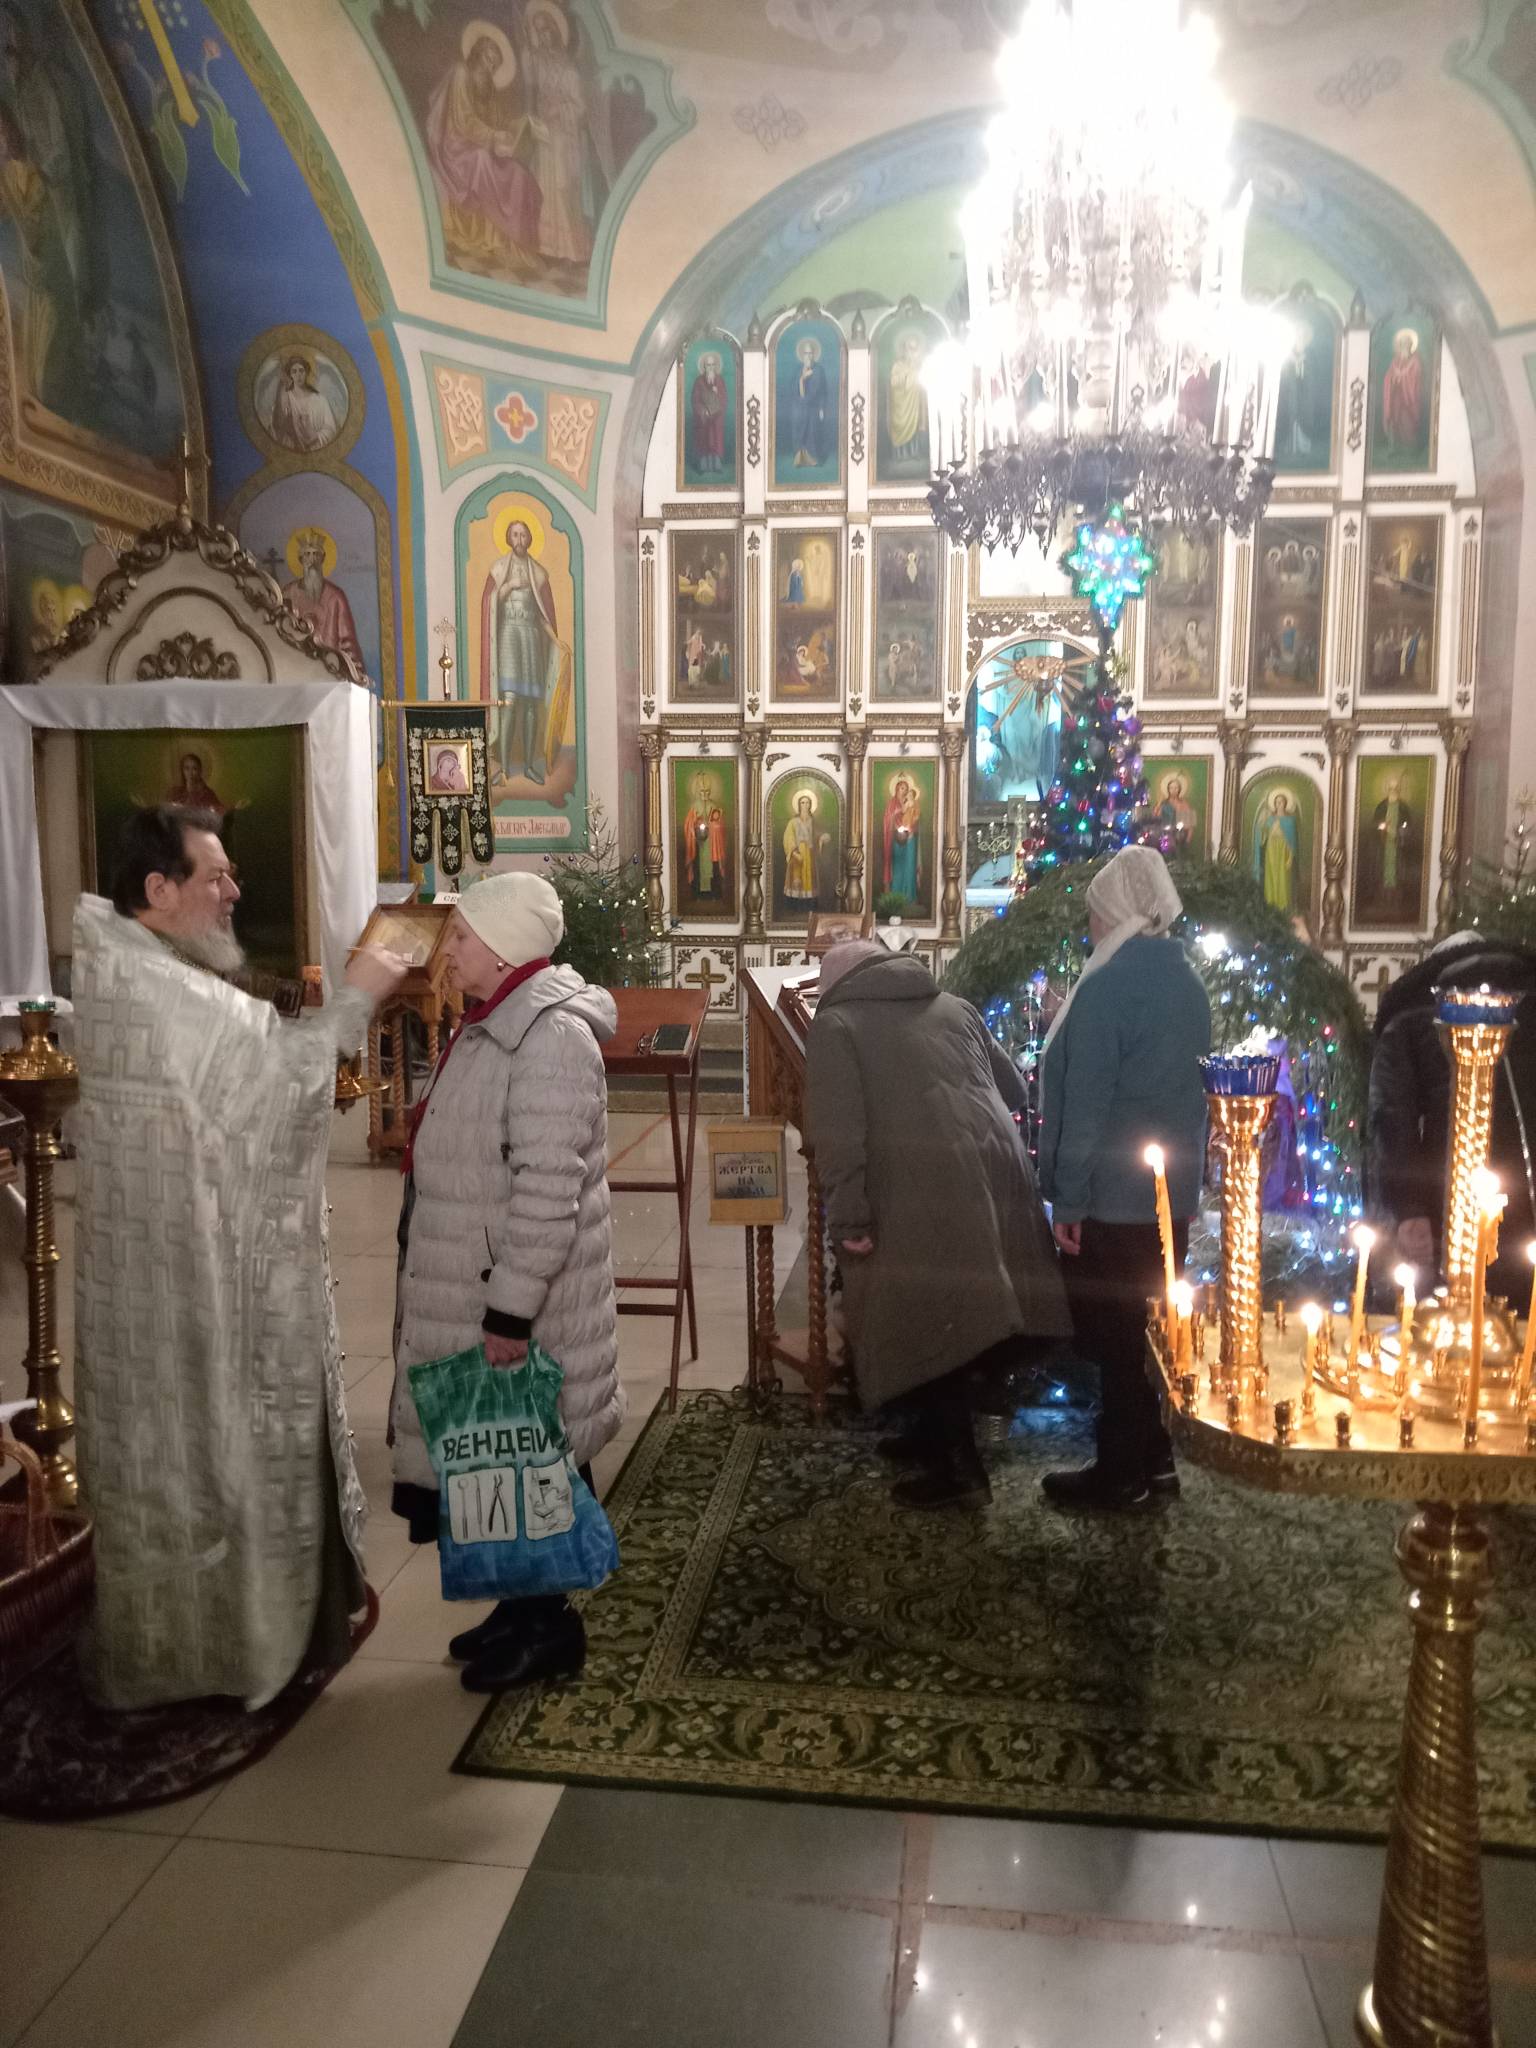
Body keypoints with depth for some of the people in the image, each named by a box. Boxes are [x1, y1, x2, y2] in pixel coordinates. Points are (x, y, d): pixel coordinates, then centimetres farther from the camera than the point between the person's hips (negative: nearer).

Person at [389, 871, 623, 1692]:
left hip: (523, 1299, -10)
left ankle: (549, 1626, 21)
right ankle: (522, 1605, 33)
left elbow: (548, 1192, -26)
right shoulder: (493, 1024, 11)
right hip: (479, 1287, 10)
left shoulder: (551, 1037, -22)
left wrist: (510, 1310, -24)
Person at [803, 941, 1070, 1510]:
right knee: (967, 1313, 19)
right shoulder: (955, 1008, 23)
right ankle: (940, 1431, 33)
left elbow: (836, 1131, -8)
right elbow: (1014, 1091, 30)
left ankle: (958, 1467, 8)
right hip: (993, 1175, 6)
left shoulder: (835, 1024, 6)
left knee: (923, 1324, 4)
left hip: (921, 1193, -6)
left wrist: (848, 1218, -10)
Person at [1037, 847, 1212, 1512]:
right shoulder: (1188, 982, 7)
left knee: (1113, 1336, 4)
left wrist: (1067, 1197, -15)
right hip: (1172, 1190, 8)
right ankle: (1154, 1457, 27)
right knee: (1149, 1328, 17)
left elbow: (1085, 1101, -20)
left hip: (1110, 1195, -8)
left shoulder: (1107, 986, -18)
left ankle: (1122, 1473, 14)